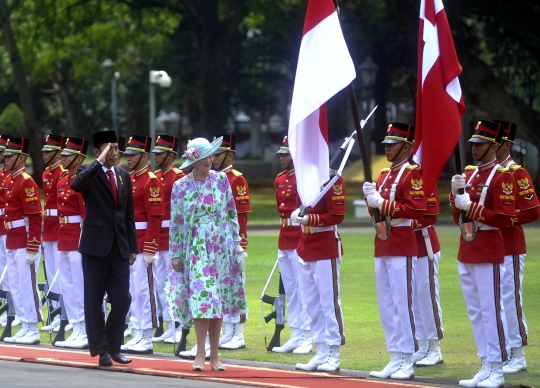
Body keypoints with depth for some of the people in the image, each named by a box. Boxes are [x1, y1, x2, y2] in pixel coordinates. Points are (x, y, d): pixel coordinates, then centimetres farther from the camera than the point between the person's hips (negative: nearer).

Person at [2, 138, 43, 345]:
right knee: (15, 287, 11)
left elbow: (35, 218, -18)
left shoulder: (26, 182, -15)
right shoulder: (8, 181, 13)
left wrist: (32, 249, -21)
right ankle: (25, 328, 17)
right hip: (12, 242, 9)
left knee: (28, 285, -5)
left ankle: (33, 331, -1)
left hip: (25, 242, -9)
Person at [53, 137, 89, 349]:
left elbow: (86, 215, -16)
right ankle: (76, 329, 17)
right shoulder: (62, 181, 13)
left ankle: (85, 333, -1)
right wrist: (62, 239, 15)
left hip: (78, 239, -9)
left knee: (80, 286, -5)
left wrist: (82, 242, -18)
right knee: (66, 286, 11)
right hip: (64, 239, 9)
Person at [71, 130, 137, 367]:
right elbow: (75, 185, -29)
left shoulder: (124, 176, 12)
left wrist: (133, 247, 10)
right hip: (96, 245, -4)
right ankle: (101, 350, 7)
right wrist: (100, 161, -26)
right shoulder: (89, 172, -3)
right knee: (94, 300, 1)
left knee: (122, 300, 2)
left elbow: (129, 215, 15)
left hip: (120, 247, 4)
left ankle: (113, 347, 17)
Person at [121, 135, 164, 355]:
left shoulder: (151, 181, -12)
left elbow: (155, 218, -16)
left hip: (142, 246, -9)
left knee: (143, 291, -6)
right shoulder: (129, 179, 14)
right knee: (133, 292, 10)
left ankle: (146, 340, -2)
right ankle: (137, 337, 14)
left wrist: (150, 250, -20)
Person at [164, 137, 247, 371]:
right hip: (195, 249, -2)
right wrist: (175, 254, 0)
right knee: (201, 298, -12)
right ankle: (200, 354, -8)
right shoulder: (180, 187, 0)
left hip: (221, 248, 2)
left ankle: (214, 355, 10)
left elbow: (232, 214, 8)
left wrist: (237, 243, 5)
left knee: (219, 301, 3)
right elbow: (176, 222, 2)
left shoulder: (221, 180, 3)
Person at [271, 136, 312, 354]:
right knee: (290, 290, 11)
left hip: (300, 239, -8)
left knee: (302, 288, -5)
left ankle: (306, 339, -2)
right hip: (284, 240, 8)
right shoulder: (280, 179, 14)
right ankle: (295, 337, 16)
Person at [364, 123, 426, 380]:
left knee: (402, 304, -7)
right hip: (383, 246, 9)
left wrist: (382, 203, -21)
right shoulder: (384, 175, 17)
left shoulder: (412, 173, -9)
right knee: (386, 305, 9)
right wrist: (371, 198, -2)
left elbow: (416, 209, -19)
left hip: (401, 248, -9)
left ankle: (407, 363, -4)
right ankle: (395, 360, 14)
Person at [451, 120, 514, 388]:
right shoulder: (469, 174, 13)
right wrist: (456, 194, -2)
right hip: (467, 252, 8)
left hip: (488, 254, -8)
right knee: (475, 312, 10)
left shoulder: (501, 176, -9)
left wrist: (470, 206, -18)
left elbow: (504, 219, -16)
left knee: (491, 311, -5)